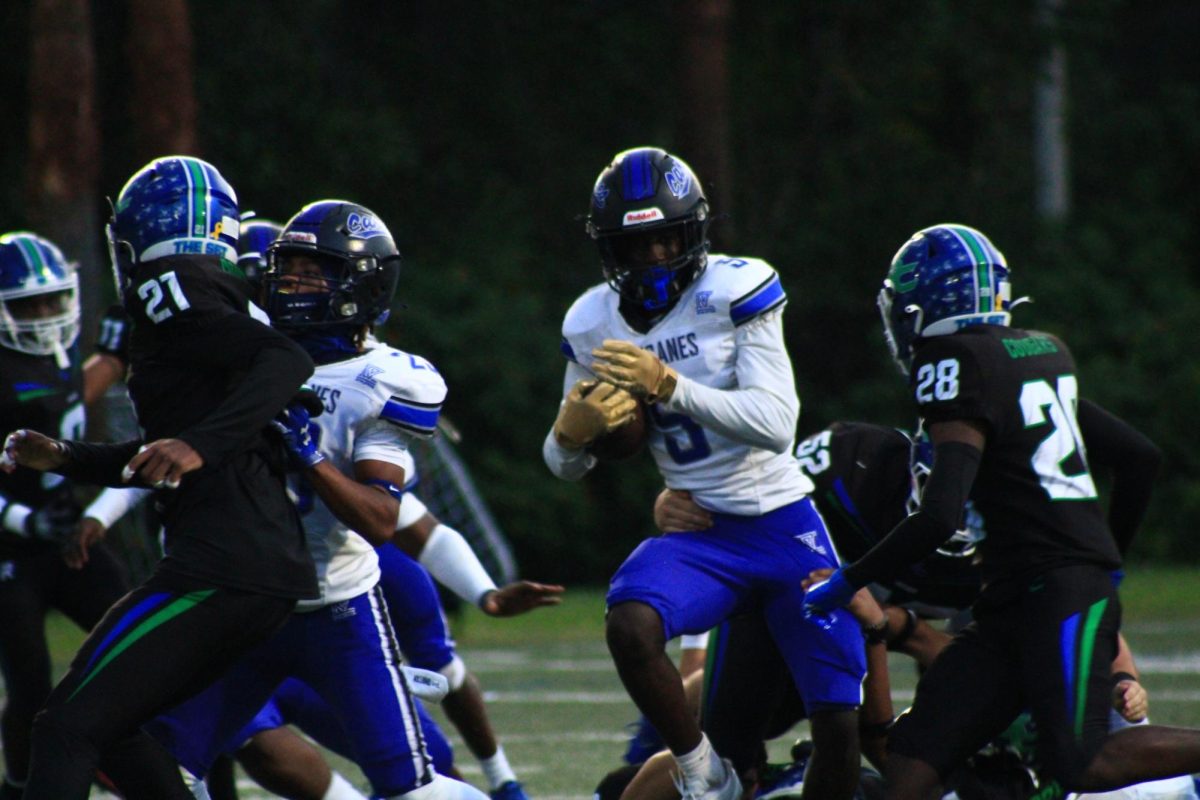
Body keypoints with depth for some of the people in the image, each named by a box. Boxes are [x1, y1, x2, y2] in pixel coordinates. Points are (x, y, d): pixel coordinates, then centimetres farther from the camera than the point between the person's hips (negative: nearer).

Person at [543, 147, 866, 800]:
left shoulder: (734, 290, -11)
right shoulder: (594, 324, 2)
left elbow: (777, 423, -21)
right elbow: (565, 466, 12)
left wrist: (669, 385, -32)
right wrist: (573, 431, -13)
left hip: (784, 526, -2)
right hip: (700, 536, 2)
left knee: (840, 722, -4)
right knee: (629, 626, -30)